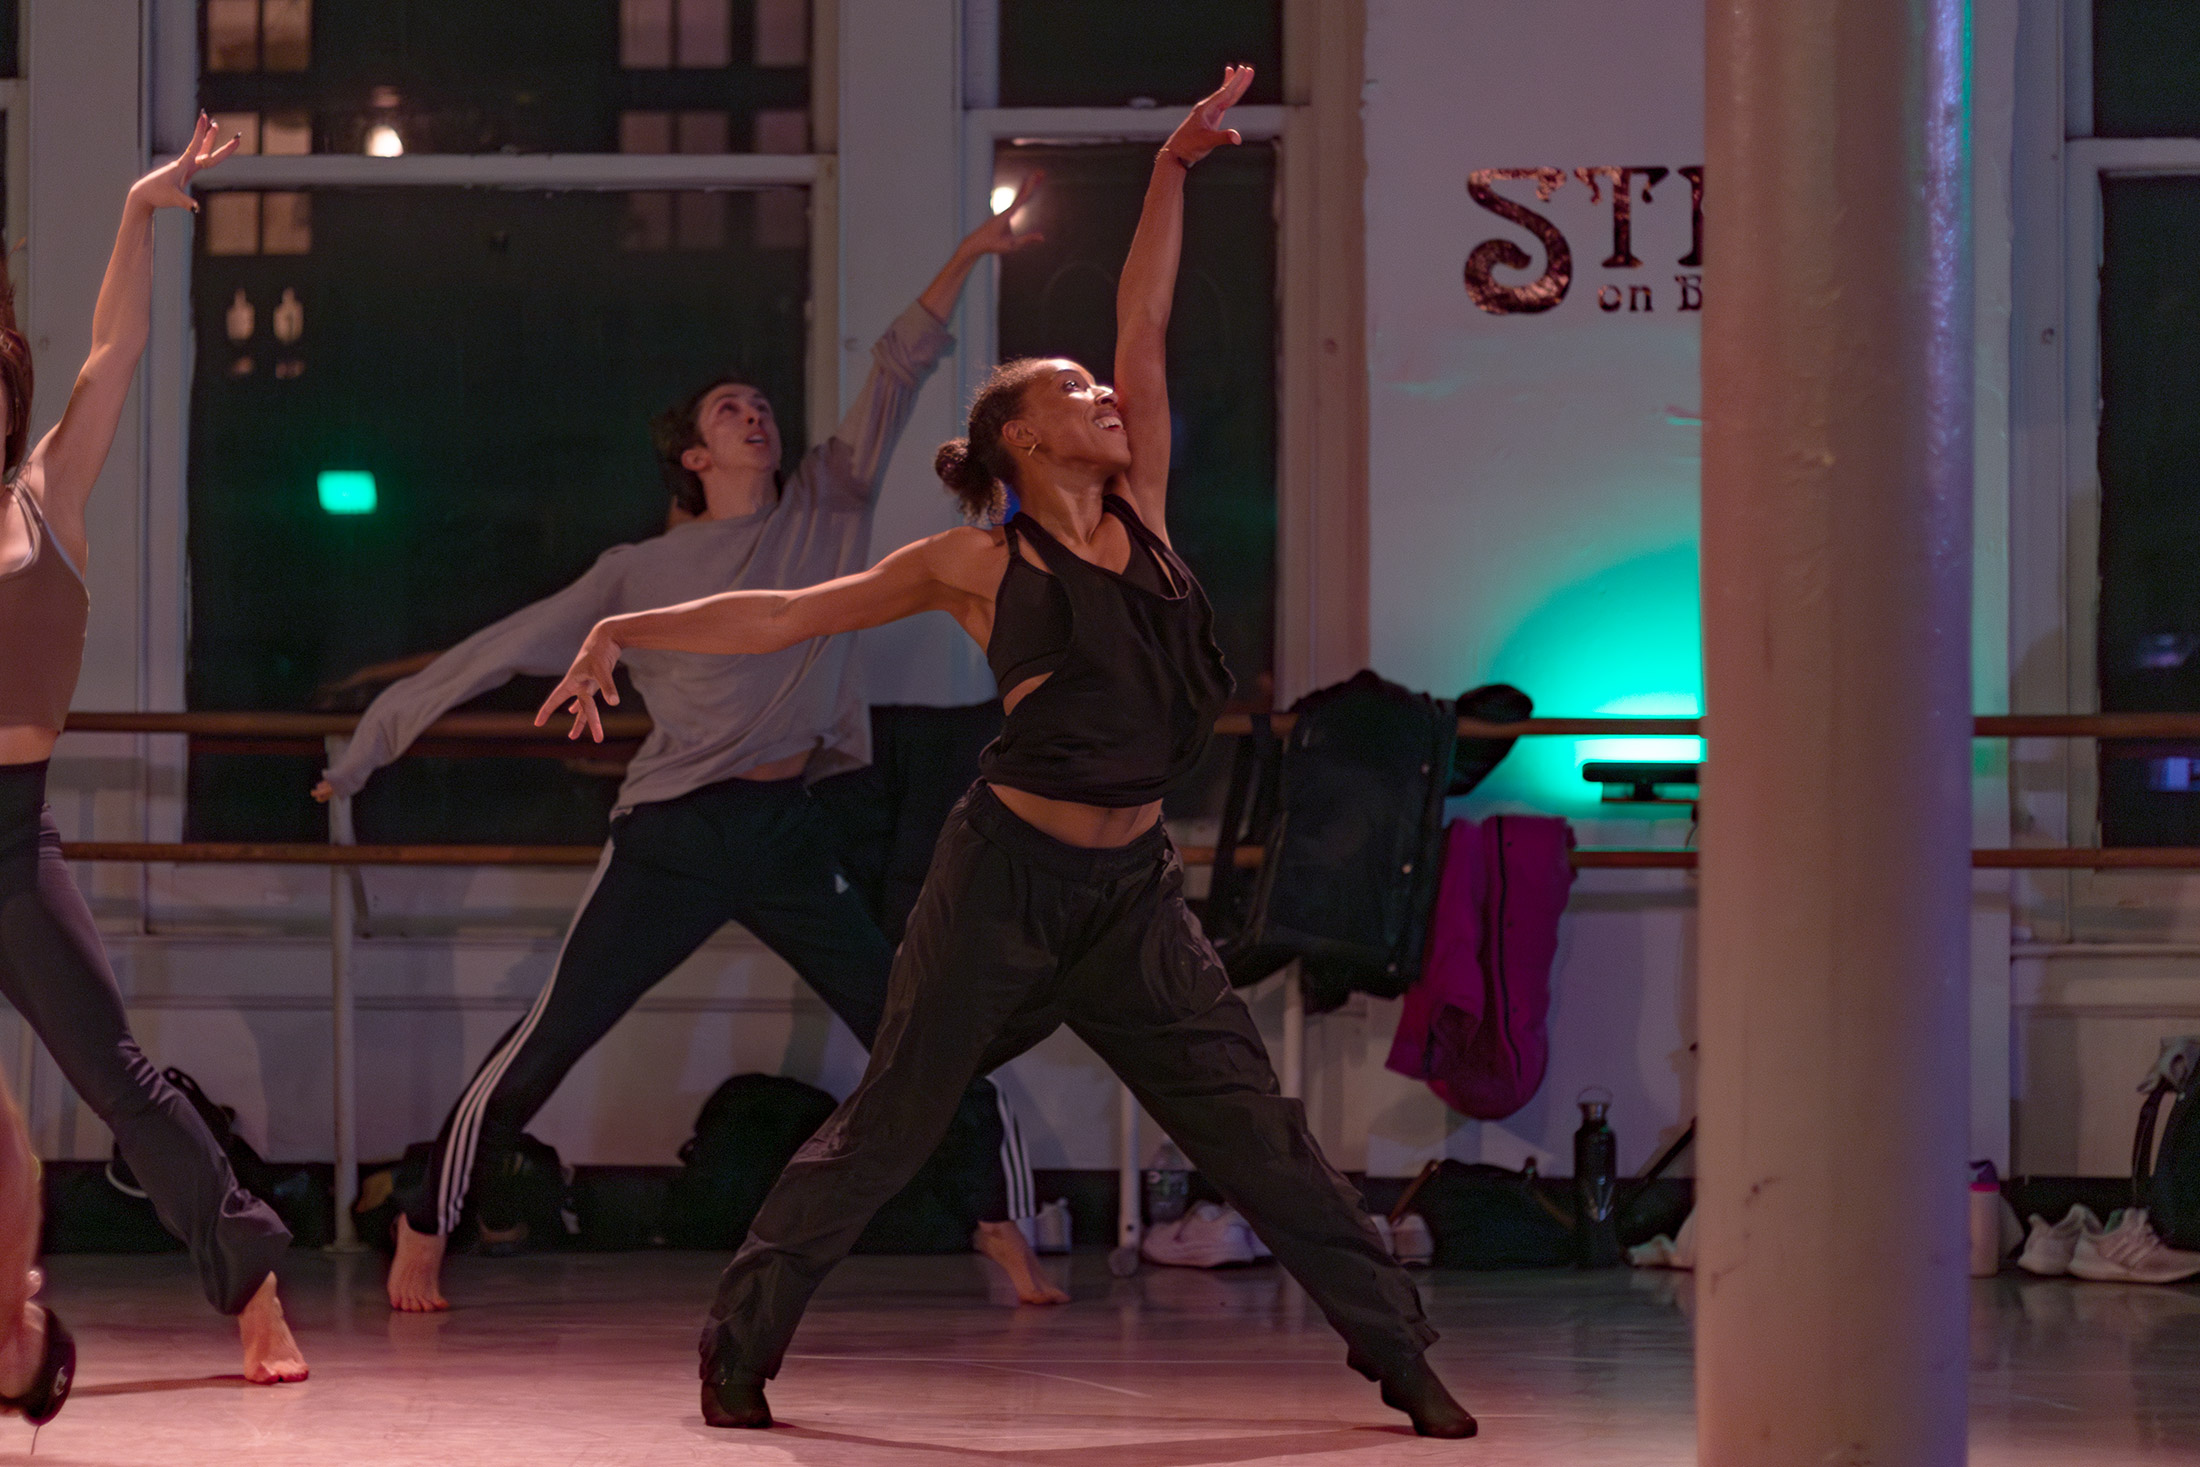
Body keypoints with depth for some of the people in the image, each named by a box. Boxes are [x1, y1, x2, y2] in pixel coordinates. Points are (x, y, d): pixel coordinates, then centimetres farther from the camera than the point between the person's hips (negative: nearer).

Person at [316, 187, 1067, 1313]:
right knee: (545, 1043, -5)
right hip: (671, 834, -3)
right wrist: (378, 732, 9)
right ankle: (421, 1237, 3)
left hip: (791, 837, 3)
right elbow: (505, 647, 8)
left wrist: (967, 258, -4)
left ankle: (1003, 1230, 9)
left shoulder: (824, 513, 11)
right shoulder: (641, 573, 5)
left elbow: (896, 380, 3)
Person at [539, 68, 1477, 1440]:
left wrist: (1173, 174, 8)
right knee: (887, 1128, 2)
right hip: (1010, 875, -4)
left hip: (1135, 887, 4)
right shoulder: (974, 565, 0)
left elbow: (1143, 322, 11)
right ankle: (742, 1345, 13)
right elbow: (784, 615, 4)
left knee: (1259, 1130, 3)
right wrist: (629, 631, -2)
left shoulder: (1139, 512, 10)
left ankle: (1397, 1349, 8)